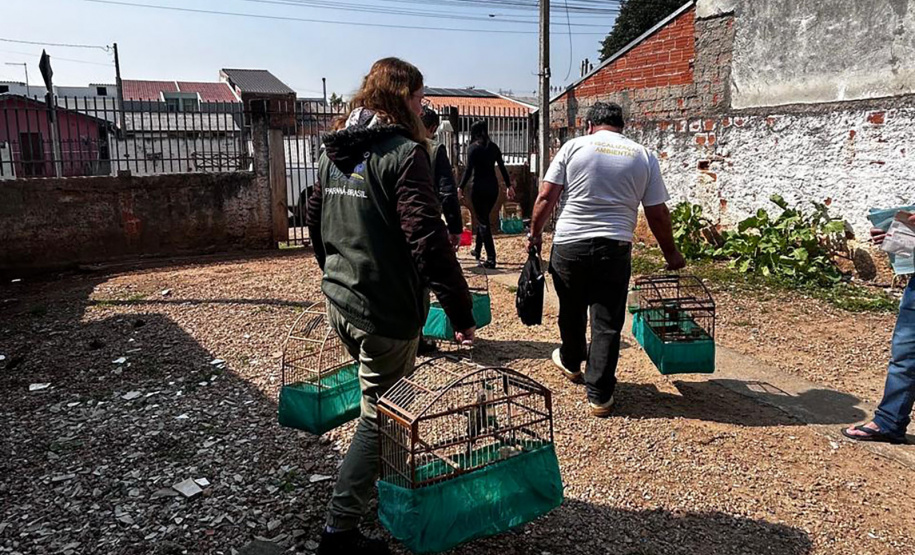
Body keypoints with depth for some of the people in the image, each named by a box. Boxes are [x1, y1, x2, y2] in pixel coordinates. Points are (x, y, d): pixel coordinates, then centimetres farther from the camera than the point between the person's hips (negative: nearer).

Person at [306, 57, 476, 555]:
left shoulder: (333, 153, 10)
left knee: (385, 397, 27)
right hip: (385, 312, -9)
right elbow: (428, 239, -24)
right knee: (378, 416, 4)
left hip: (339, 302, 9)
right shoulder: (403, 154, -16)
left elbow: (315, 221, 19)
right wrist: (461, 312, -21)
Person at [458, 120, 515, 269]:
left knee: (483, 222, -3)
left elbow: (469, 170, -14)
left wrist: (461, 188, -13)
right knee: (483, 218, 21)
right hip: (493, 187, 6)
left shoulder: (473, 148, -6)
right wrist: (509, 185, 15)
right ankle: (477, 250, 34)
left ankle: (491, 258, -10)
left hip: (479, 188, -5)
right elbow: (502, 167, 10)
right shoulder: (493, 147, 9)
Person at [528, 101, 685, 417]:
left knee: (571, 311, 20)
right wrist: (671, 254, 17)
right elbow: (658, 215, 5)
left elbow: (546, 198, -3)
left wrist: (535, 233, 10)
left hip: (569, 245, 0)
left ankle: (571, 363, 44)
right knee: (607, 323, 7)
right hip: (615, 249, 0)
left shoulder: (574, 146, 2)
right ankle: (599, 396, 11)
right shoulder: (644, 157, 6)